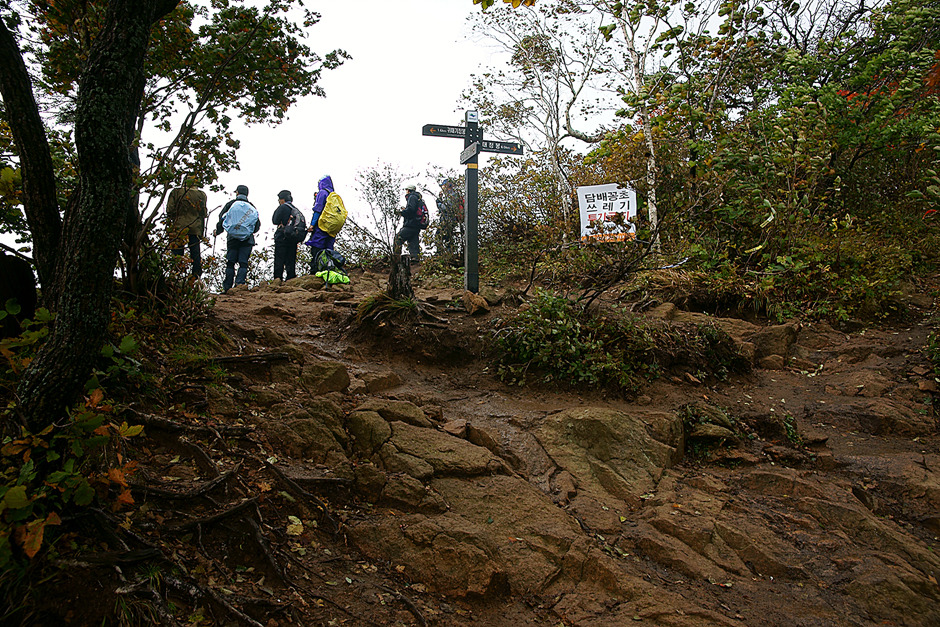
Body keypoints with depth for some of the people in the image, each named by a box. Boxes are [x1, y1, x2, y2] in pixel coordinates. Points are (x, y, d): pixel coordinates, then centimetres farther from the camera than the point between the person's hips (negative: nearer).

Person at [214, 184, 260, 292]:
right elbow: (258, 224, 12)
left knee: (230, 263, 5)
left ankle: (227, 287, 6)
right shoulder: (251, 206, 8)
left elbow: (222, 219, 3)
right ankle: (240, 284, -11)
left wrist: (217, 232, 18)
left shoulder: (230, 204, 4)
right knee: (243, 263, 1)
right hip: (247, 239, 0)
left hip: (233, 238, 0)